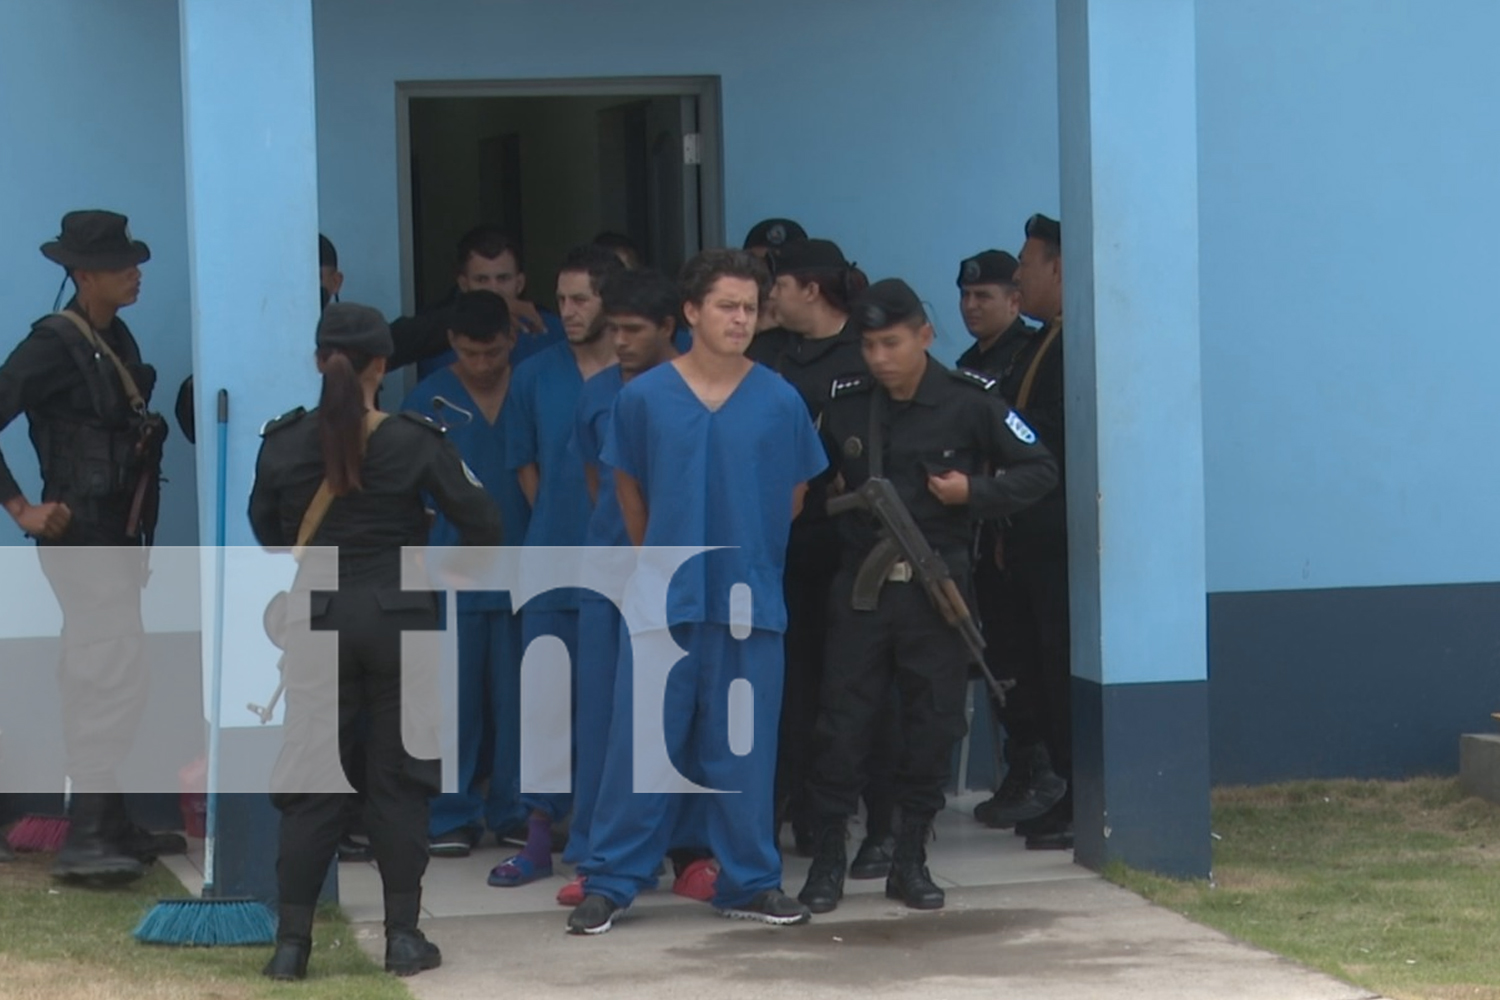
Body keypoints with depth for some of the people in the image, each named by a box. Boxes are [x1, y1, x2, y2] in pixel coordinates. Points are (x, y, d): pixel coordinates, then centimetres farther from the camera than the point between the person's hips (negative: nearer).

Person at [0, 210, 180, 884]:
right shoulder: (54, 346, -14)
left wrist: (138, 539, 17)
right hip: (80, 538, -9)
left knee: (100, 684, 14)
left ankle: (111, 828, 22)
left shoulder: (116, 341, 12)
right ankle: (83, 841, -14)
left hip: (116, 537, 9)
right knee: (118, 679, -14)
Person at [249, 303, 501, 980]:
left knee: (309, 782, 5)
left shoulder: (283, 442, -3)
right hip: (400, 619, -1)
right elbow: (482, 524, -5)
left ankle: (291, 941, 3)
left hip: (316, 620, 1)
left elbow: (265, 527, 11)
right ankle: (404, 936, 8)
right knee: (399, 778, 8)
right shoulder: (416, 441, -7)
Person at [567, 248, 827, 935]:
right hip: (665, 597, -1)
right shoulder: (644, 398, 0)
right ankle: (610, 882, 7)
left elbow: (793, 495, 13)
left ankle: (750, 882, 17)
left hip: (750, 601, 1)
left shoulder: (779, 402, 0)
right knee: (641, 741, 0)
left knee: (743, 748, 6)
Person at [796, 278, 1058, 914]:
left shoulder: (969, 402, -4)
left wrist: (975, 492, -11)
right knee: (842, 721, -2)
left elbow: (1040, 470, 1)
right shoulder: (843, 405, 3)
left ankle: (910, 861, 15)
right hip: (861, 582, 1)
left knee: (933, 724, 3)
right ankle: (828, 860, 7)